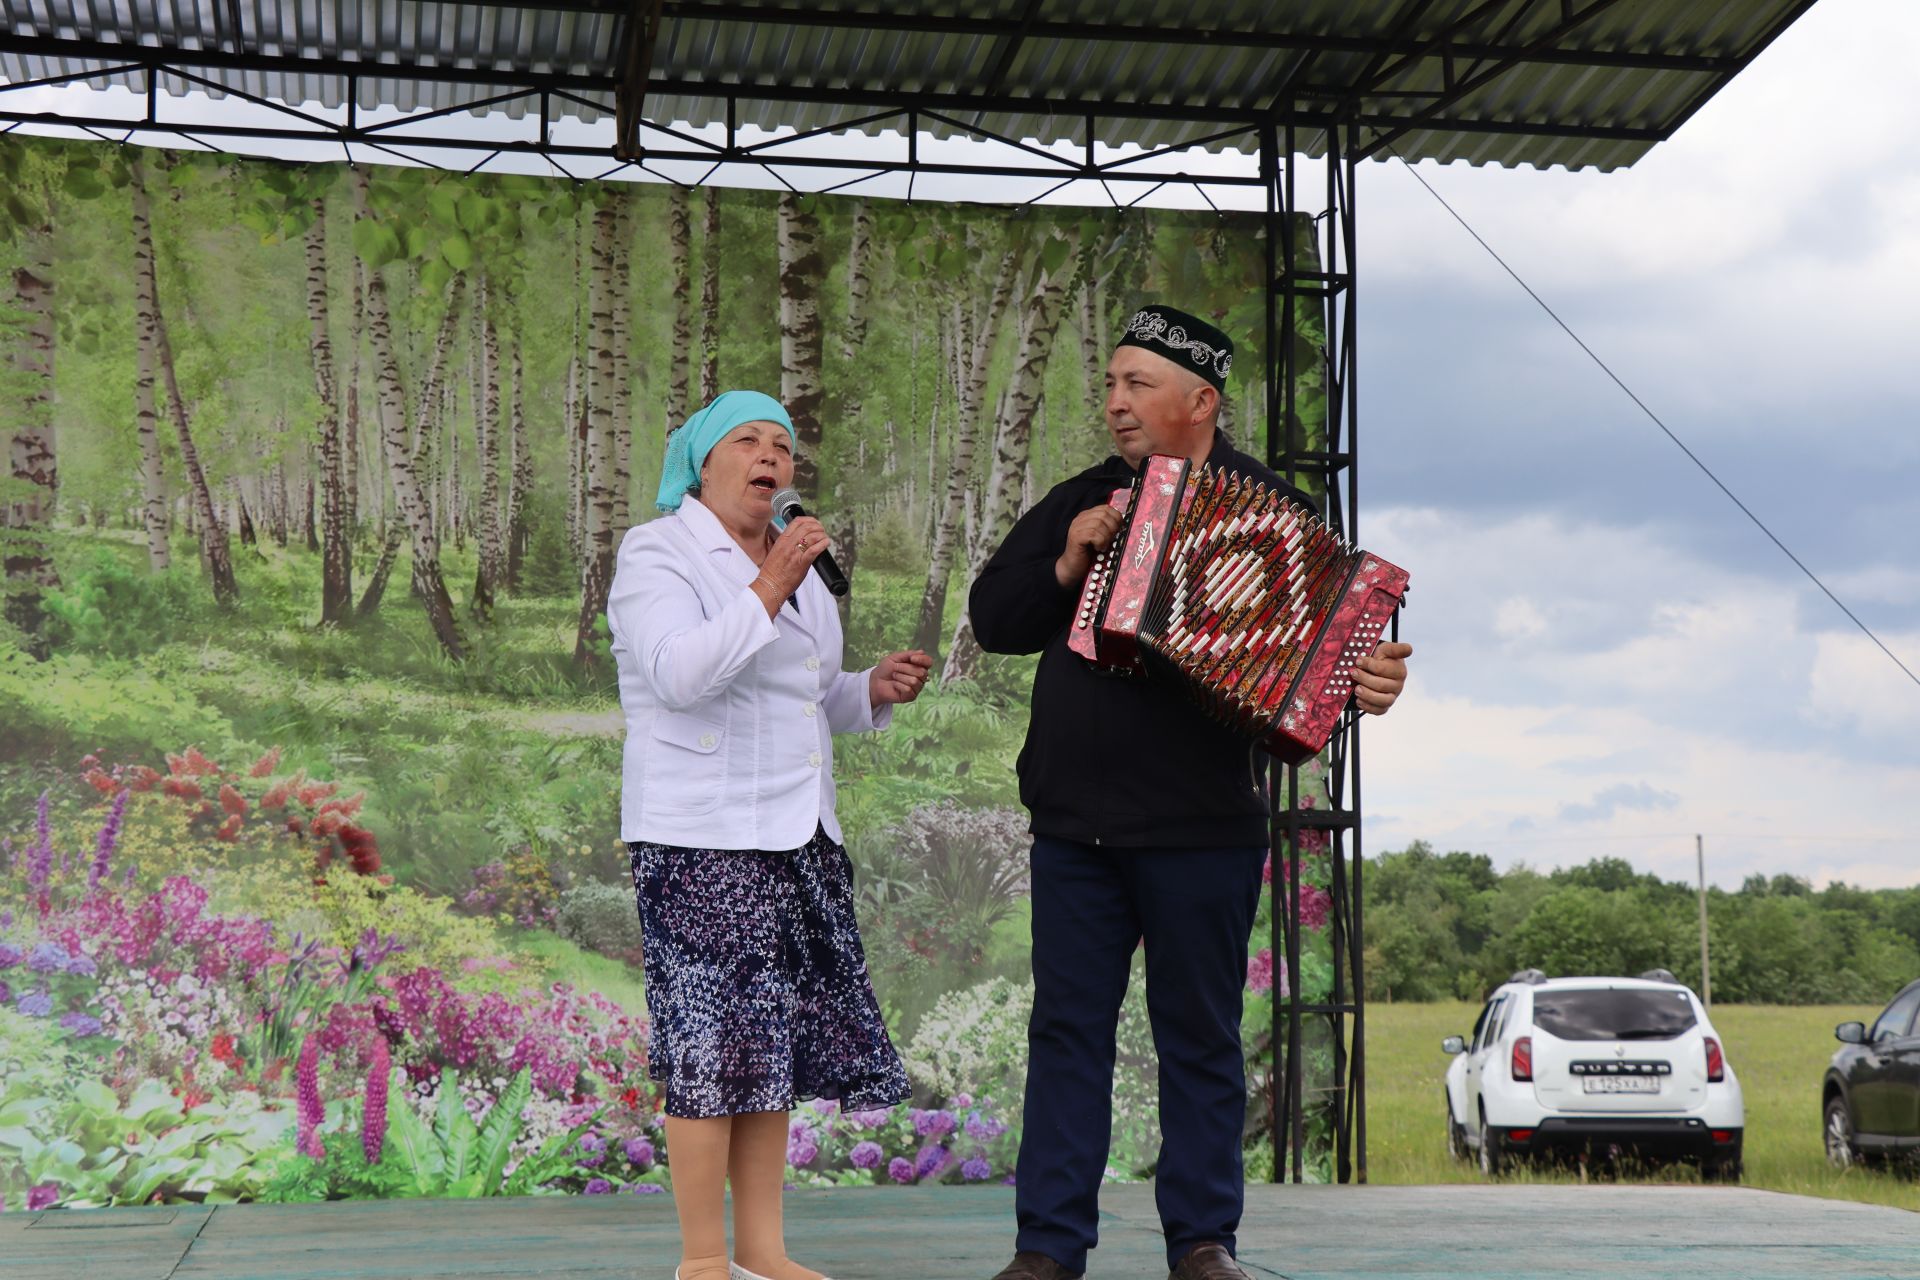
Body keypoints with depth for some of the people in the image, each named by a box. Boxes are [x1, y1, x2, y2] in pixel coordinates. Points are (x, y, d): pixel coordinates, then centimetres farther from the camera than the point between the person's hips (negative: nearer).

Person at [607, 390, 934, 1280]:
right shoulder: (657, 552, -4)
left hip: (796, 836, 8)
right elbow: (679, 674, -19)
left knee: (775, 1043, 7)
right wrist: (770, 592, -24)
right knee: (713, 1044, -9)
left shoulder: (792, 562, 21)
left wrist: (873, 690, 8)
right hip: (700, 839, -8)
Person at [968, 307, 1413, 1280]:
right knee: (1067, 1030, 6)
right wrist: (1065, 567, -4)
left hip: (1201, 826, -4)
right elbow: (991, 617, 14)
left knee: (1201, 1039, 5)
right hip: (1075, 823, 4)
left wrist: (1367, 680, -24)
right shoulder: (1080, 503, 14)